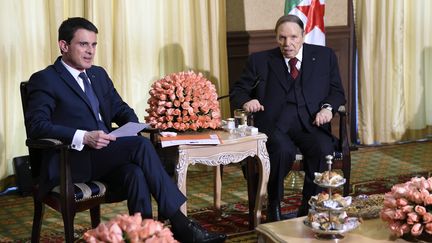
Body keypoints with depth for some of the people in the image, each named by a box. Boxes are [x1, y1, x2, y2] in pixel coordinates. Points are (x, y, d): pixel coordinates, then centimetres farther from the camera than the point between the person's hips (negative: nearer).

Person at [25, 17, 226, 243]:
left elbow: (121, 110, 24)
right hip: (68, 163, -6)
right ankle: (178, 223, -22)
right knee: (141, 145, -26)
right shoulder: (44, 80, -3)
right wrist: (83, 137, -26)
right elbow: (36, 126, -14)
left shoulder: (99, 74, 19)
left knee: (135, 172, -30)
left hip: (104, 157, 6)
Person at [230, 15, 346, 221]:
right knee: (283, 150, -34)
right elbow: (237, 91, 12)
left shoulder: (324, 56, 15)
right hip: (274, 124, -1)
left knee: (323, 150, -31)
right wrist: (246, 101, -12)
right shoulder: (260, 60, 12)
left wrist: (327, 107, -7)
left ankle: (309, 210, -13)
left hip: (311, 122, 1)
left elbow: (337, 91, 15)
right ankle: (274, 208, -12)